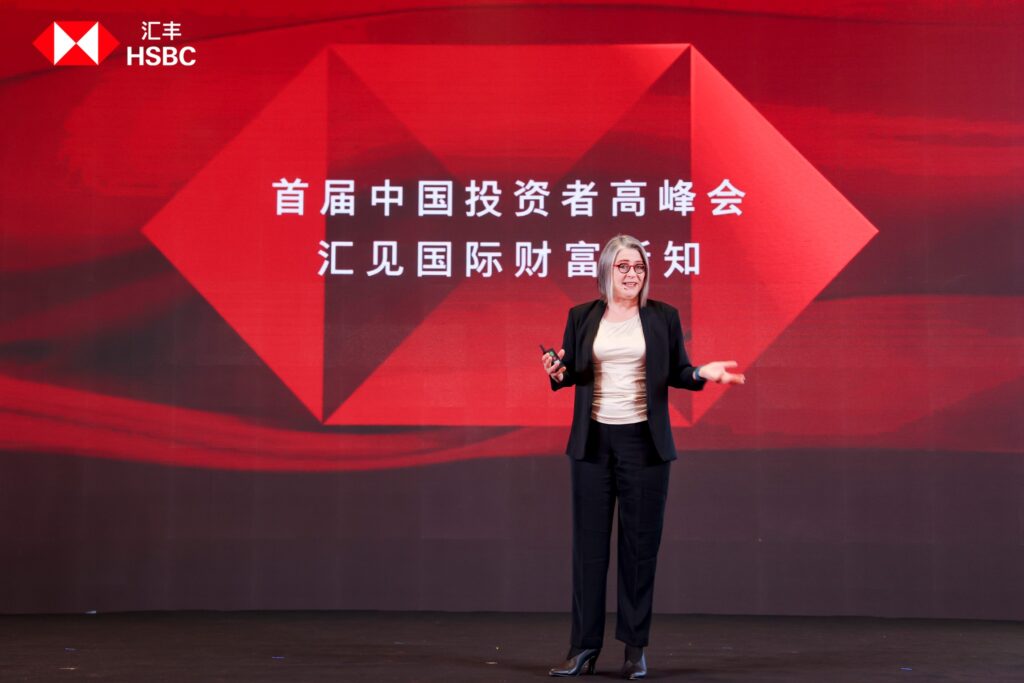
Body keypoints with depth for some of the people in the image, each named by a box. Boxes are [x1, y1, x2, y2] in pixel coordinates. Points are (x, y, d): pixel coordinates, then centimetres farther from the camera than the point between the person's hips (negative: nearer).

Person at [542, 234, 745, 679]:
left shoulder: (663, 317, 5)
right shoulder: (582, 317, 6)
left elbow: (677, 373, 9)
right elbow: (569, 374, 10)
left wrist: (703, 374, -11)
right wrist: (557, 372, -13)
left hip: (643, 441, -1)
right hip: (593, 441, 1)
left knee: (640, 544, 2)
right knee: (589, 542, 2)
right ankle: (584, 647, 7)